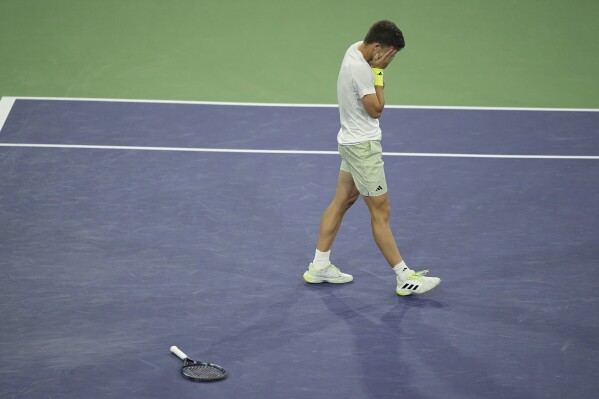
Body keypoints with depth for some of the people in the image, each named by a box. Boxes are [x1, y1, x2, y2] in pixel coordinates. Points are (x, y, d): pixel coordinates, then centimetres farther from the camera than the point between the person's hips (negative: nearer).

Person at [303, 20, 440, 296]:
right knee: (380, 213, -3)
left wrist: (376, 71, -4)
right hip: (362, 146, -10)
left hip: (353, 141, 10)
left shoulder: (356, 49, 1)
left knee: (341, 201, 16)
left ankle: (319, 266, 23)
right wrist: (378, 72, -20)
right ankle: (405, 278, 4)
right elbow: (376, 110, -21)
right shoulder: (360, 69, -29)